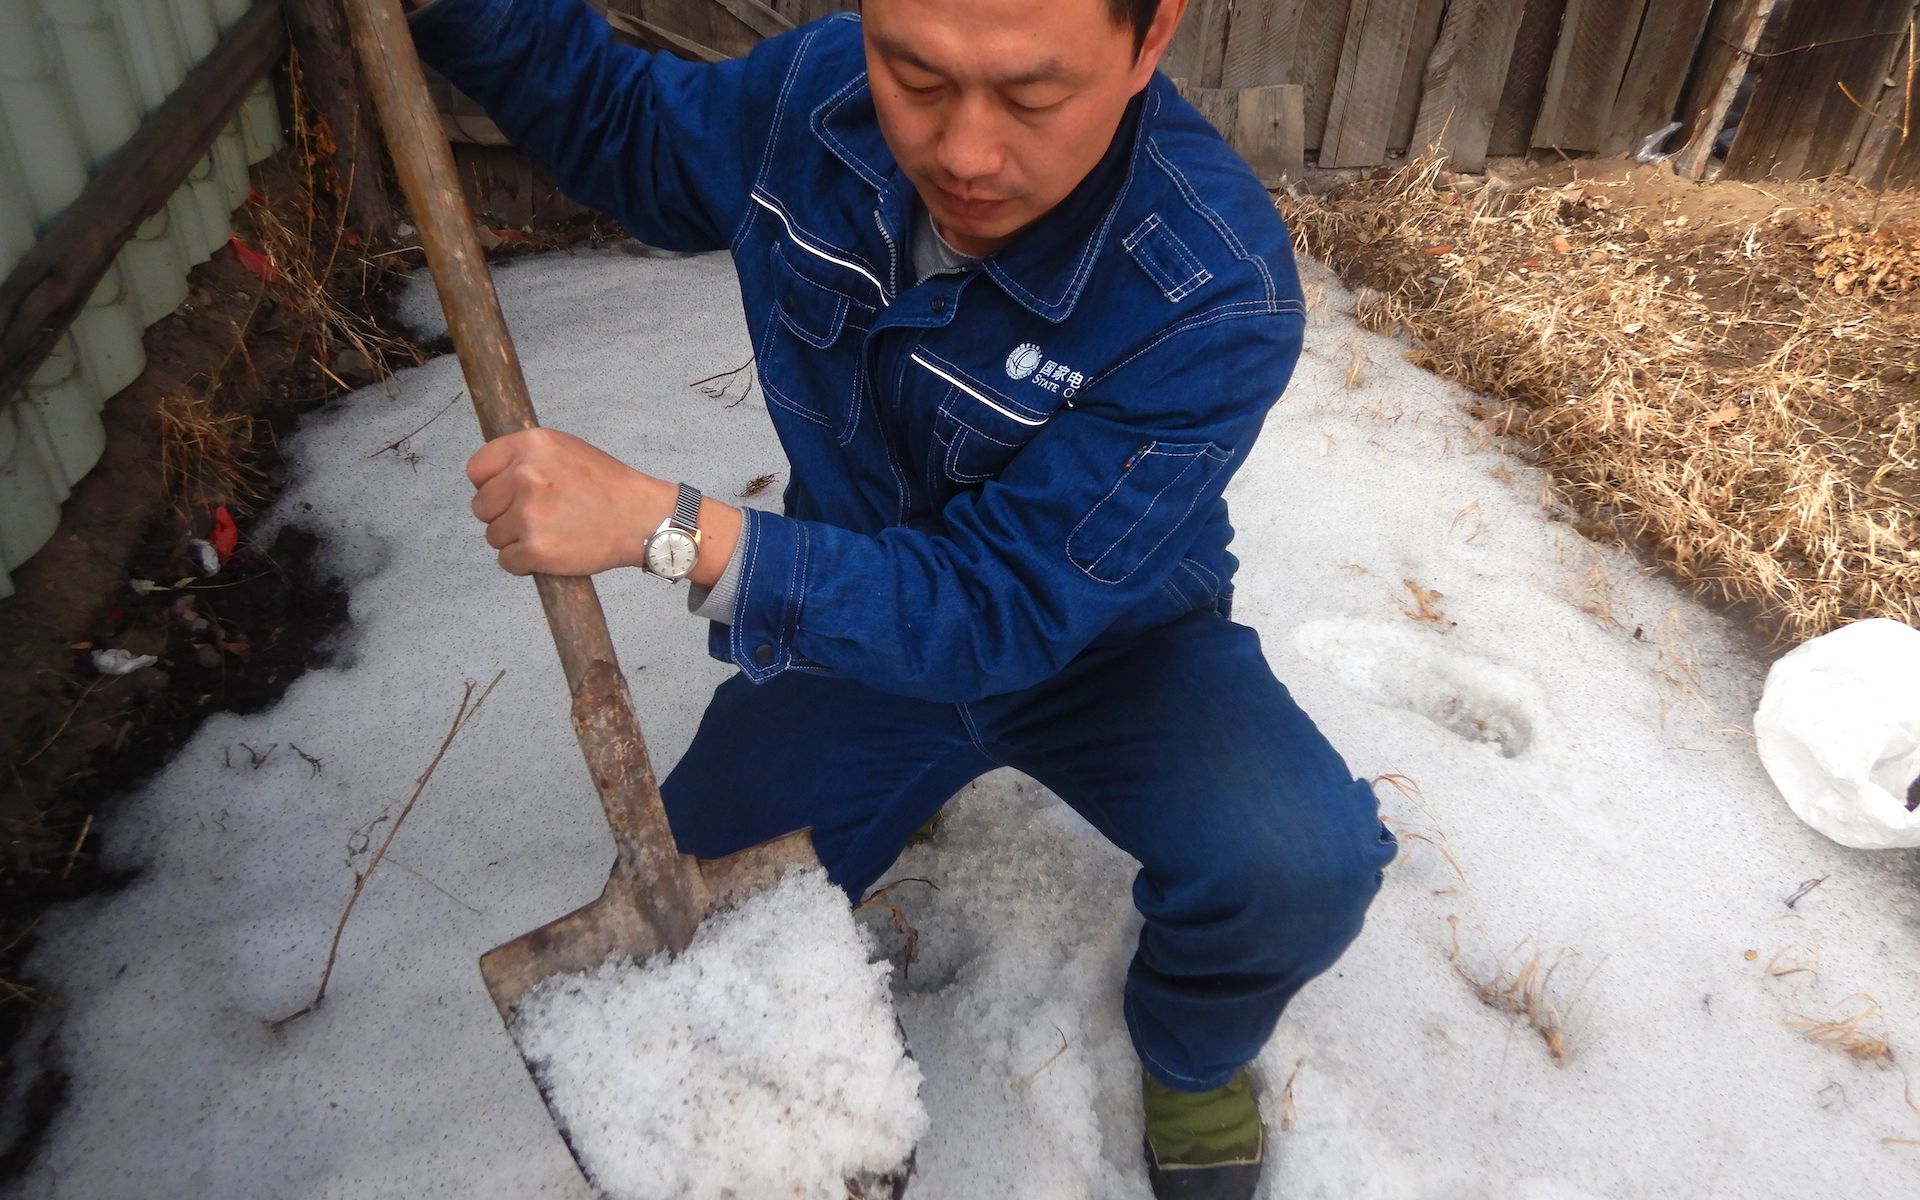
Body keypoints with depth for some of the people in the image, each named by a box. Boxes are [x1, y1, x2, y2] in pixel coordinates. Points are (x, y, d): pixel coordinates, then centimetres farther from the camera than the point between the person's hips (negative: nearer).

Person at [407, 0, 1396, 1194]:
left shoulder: (1218, 297, -32)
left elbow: (1002, 611, -31)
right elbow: (624, 127, 7)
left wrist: (663, 526, -38)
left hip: (1103, 637, -3)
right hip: (866, 618, 4)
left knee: (1301, 871, -29)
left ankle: (1193, 1044, 9)